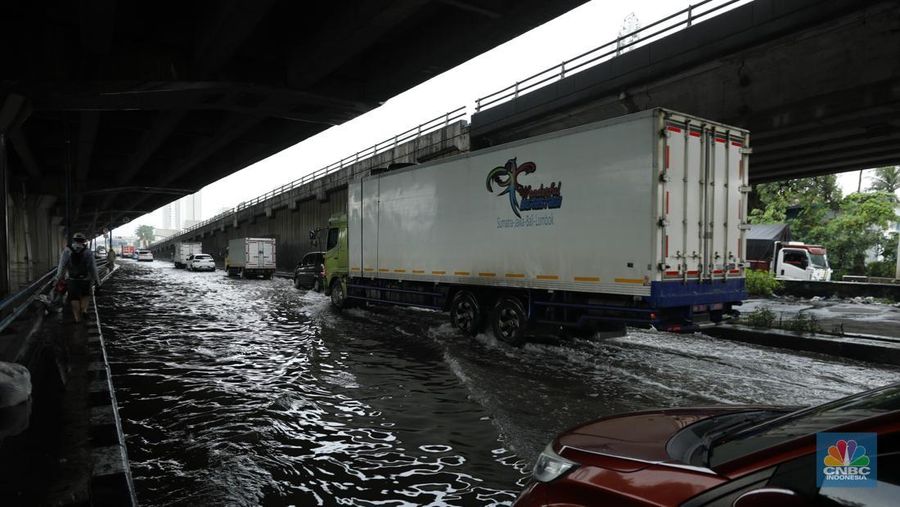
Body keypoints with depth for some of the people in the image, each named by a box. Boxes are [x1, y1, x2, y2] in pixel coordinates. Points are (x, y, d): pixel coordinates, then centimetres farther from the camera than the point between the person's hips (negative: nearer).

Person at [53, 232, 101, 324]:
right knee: (85, 295, 23)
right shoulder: (88, 252, -6)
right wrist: (97, 281, 0)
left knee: (74, 298, 11)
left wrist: (57, 279, 2)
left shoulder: (67, 251, -3)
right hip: (85, 279, 0)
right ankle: (84, 310, 4)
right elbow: (93, 268, -6)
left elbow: (62, 266, -5)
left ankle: (77, 318, 12)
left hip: (72, 280, 0)